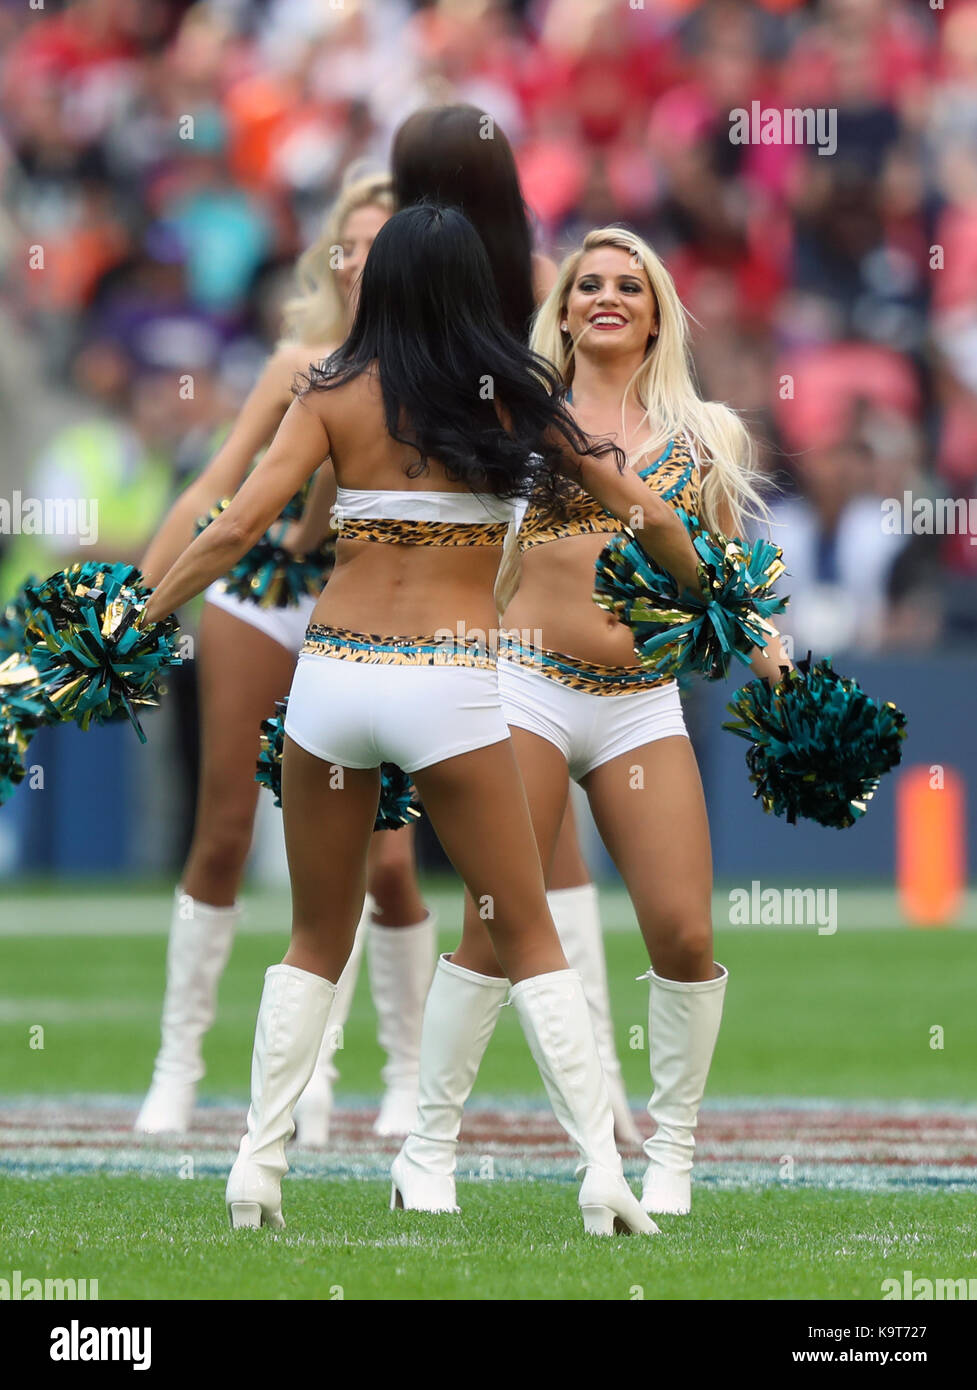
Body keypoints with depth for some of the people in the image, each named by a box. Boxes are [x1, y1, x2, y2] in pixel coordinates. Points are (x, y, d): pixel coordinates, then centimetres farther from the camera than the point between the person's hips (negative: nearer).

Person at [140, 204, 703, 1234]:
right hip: (451, 685, -1)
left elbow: (237, 528, -6)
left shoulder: (335, 397, 2)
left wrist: (137, 619, 4)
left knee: (317, 942, 15)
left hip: (332, 676, 1)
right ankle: (601, 1168, -3)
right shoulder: (517, 400, 3)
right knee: (527, 938, 6)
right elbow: (646, 518, 6)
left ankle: (258, 1167, 10)